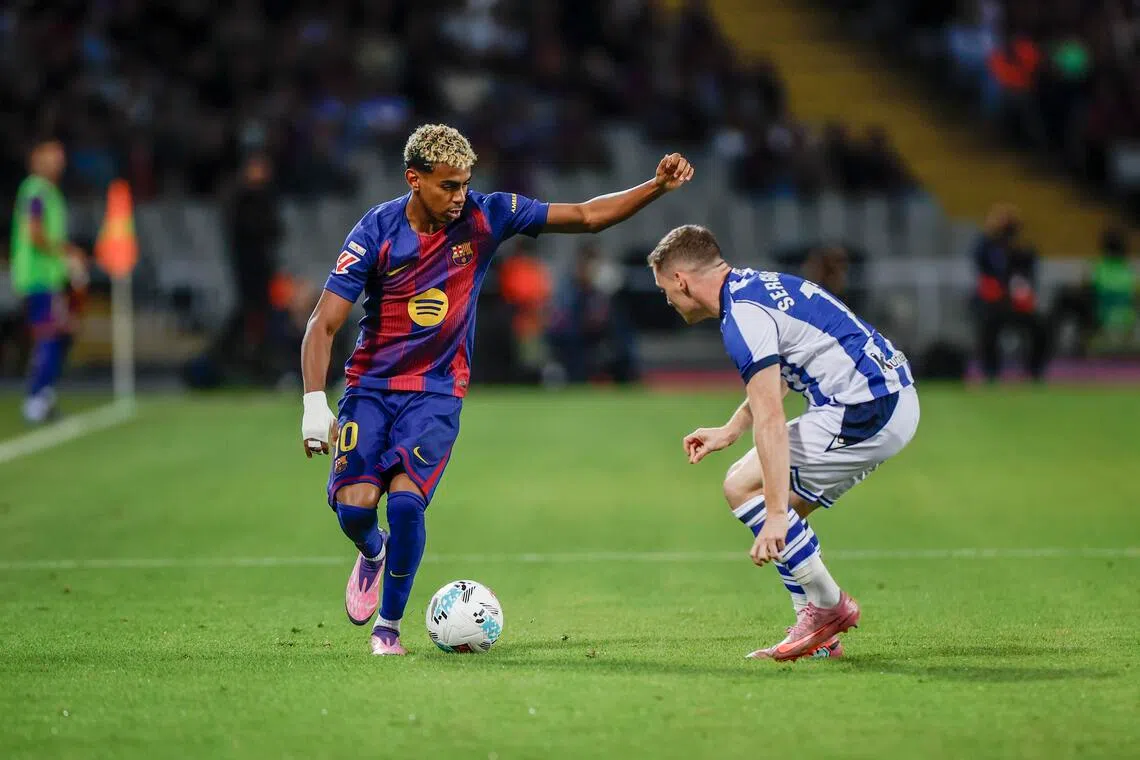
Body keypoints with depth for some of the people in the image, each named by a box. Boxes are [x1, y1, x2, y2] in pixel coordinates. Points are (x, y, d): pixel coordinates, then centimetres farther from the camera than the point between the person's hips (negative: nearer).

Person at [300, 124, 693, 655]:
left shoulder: (485, 217, -7)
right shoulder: (376, 232, -13)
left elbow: (585, 216, 0)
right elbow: (323, 324, -13)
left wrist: (657, 187, -11)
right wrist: (314, 403, -24)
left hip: (436, 392, 0)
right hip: (370, 386, 0)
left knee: (405, 500, -21)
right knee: (355, 503, -16)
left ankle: (389, 624, 0)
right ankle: (373, 553, 24)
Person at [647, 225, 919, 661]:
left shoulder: (743, 315, -14)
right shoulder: (759, 284, 17)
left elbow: (770, 420, -22)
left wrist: (776, 514, -25)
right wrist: (729, 432, 33)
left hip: (867, 412, -10)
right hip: (896, 400, 10)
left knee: (742, 486, -5)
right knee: (783, 513, 15)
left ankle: (827, 605, -1)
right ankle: (818, 635, 13)